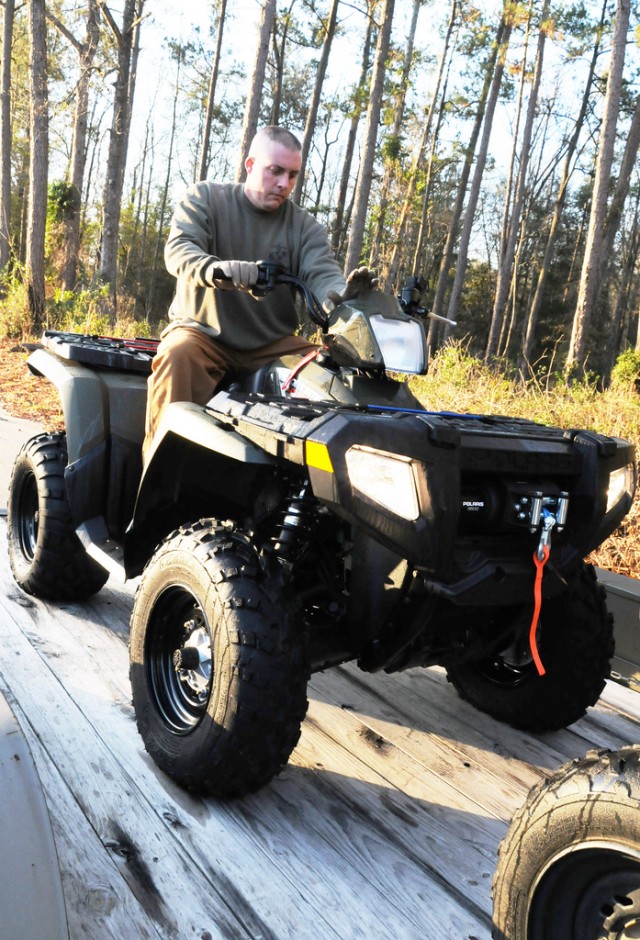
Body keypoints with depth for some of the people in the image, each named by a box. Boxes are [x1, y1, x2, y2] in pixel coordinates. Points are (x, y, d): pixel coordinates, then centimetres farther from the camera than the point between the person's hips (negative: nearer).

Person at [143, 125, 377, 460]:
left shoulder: (304, 226, 6)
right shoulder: (205, 198, 1)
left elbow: (322, 275, -9)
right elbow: (179, 249, -16)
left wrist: (344, 292, -36)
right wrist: (216, 268, -41)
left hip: (272, 344, 2)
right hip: (204, 332, -2)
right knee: (177, 354, -35)